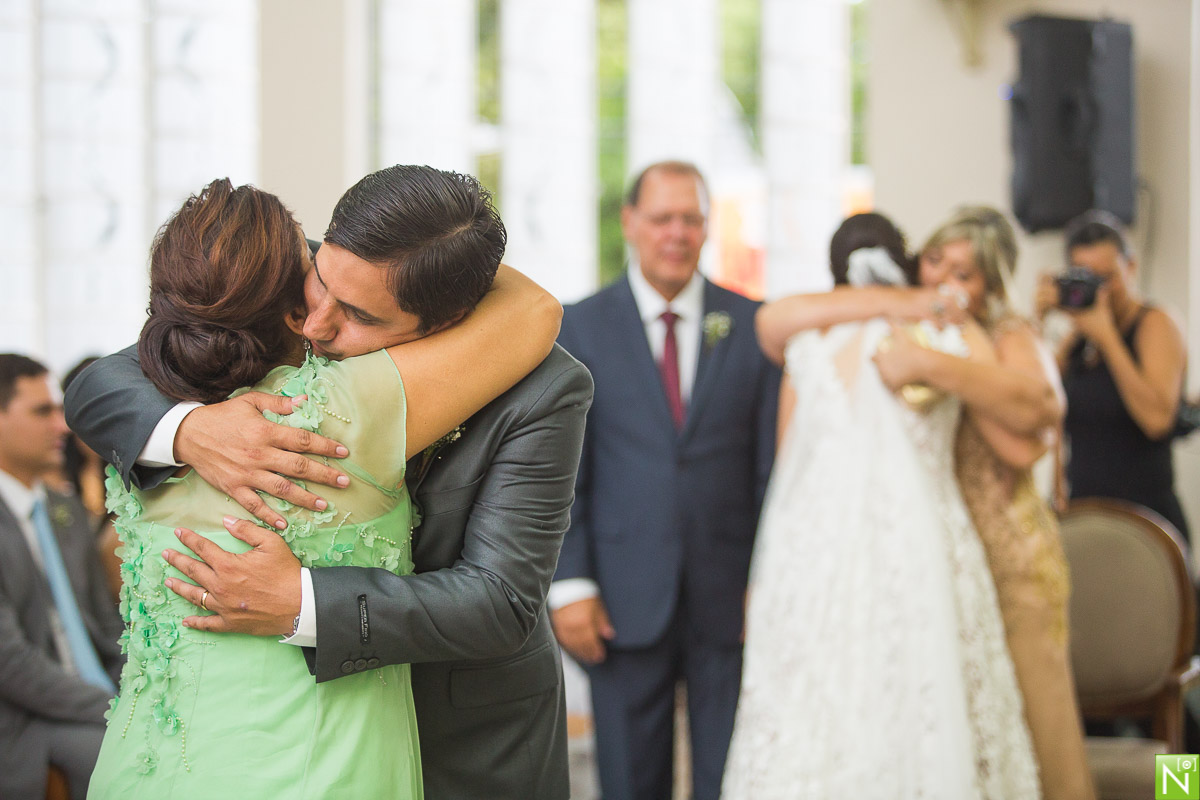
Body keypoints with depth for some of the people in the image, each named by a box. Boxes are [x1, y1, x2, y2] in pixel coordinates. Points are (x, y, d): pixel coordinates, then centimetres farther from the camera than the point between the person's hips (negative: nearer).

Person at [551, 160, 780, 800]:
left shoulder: (753, 326, 4)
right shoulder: (580, 328, 3)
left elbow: (772, 465, 4)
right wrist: (569, 585, -7)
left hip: (732, 600, 1)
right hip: (625, 602, 0)